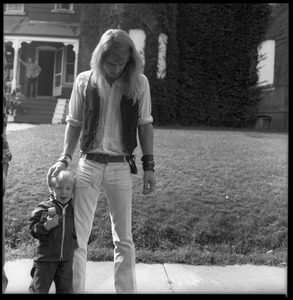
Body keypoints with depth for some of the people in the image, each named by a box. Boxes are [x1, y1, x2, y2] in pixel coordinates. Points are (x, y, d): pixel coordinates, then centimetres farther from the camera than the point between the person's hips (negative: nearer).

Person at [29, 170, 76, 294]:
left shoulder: (74, 209, 4)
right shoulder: (43, 208, -10)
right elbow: (33, 230, -12)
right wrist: (46, 226, -28)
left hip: (67, 258, 3)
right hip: (46, 257, -3)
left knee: (66, 288, 10)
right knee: (39, 289, 6)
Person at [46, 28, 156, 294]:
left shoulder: (139, 82, -2)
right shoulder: (84, 81, 0)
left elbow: (145, 125, 3)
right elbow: (74, 123, 7)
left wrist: (149, 166, -1)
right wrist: (64, 159, -3)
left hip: (121, 167, -1)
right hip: (88, 165, 1)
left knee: (124, 239, 8)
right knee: (77, 236, 5)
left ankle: (127, 290, 23)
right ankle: (74, 289, 20)